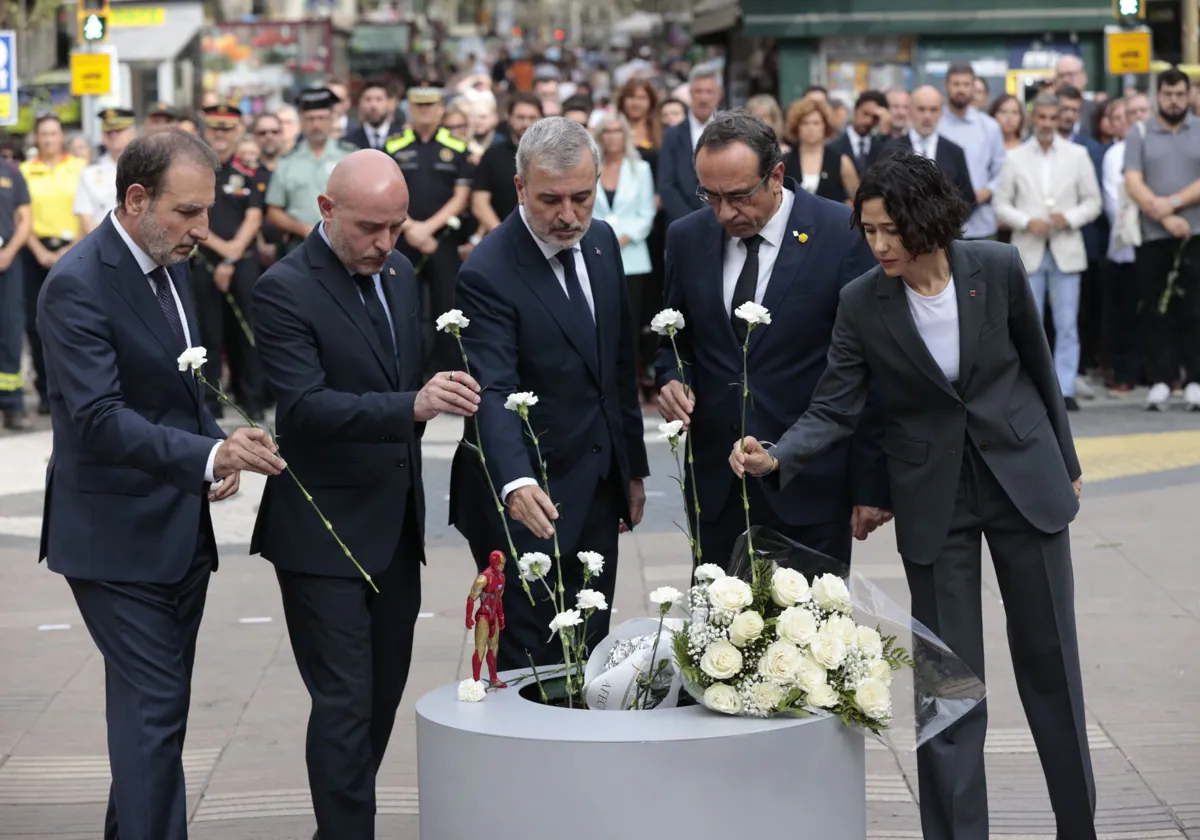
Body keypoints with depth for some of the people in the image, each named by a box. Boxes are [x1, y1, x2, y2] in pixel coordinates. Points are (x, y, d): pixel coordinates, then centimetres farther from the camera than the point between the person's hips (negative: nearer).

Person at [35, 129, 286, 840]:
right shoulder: (79, 285, -18)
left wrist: (218, 450, 2)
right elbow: (99, 418, -26)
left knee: (156, 707, 14)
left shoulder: (170, 265, 10)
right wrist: (209, 455, -36)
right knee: (155, 710, -10)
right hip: (118, 537, -8)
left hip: (181, 531, 8)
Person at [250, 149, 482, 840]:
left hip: (396, 525, 7)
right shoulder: (285, 290, -15)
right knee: (346, 701, -8)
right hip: (325, 533, -7)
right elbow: (304, 407, -26)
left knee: (384, 693, 13)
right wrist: (411, 405, -37)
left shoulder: (399, 273, 9)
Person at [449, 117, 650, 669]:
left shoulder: (602, 243, 6)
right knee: (530, 665, -2)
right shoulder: (489, 273, -18)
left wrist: (634, 467, 17)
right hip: (526, 500, -7)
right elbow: (492, 393, -28)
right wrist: (516, 483, -44)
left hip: (598, 493, 7)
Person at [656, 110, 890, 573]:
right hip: (716, 483, 4)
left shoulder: (845, 235, -9)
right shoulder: (687, 239, 4)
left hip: (812, 486, -3)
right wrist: (674, 380, -5)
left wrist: (871, 485, -6)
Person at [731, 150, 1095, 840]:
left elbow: (1038, 364, 3)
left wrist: (1066, 462, 12)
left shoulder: (998, 267, -12)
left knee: (1050, 658, 10)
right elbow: (835, 411, -10)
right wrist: (776, 459, -29)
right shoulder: (862, 303, -11)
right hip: (933, 498, 0)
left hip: (1025, 476, 0)